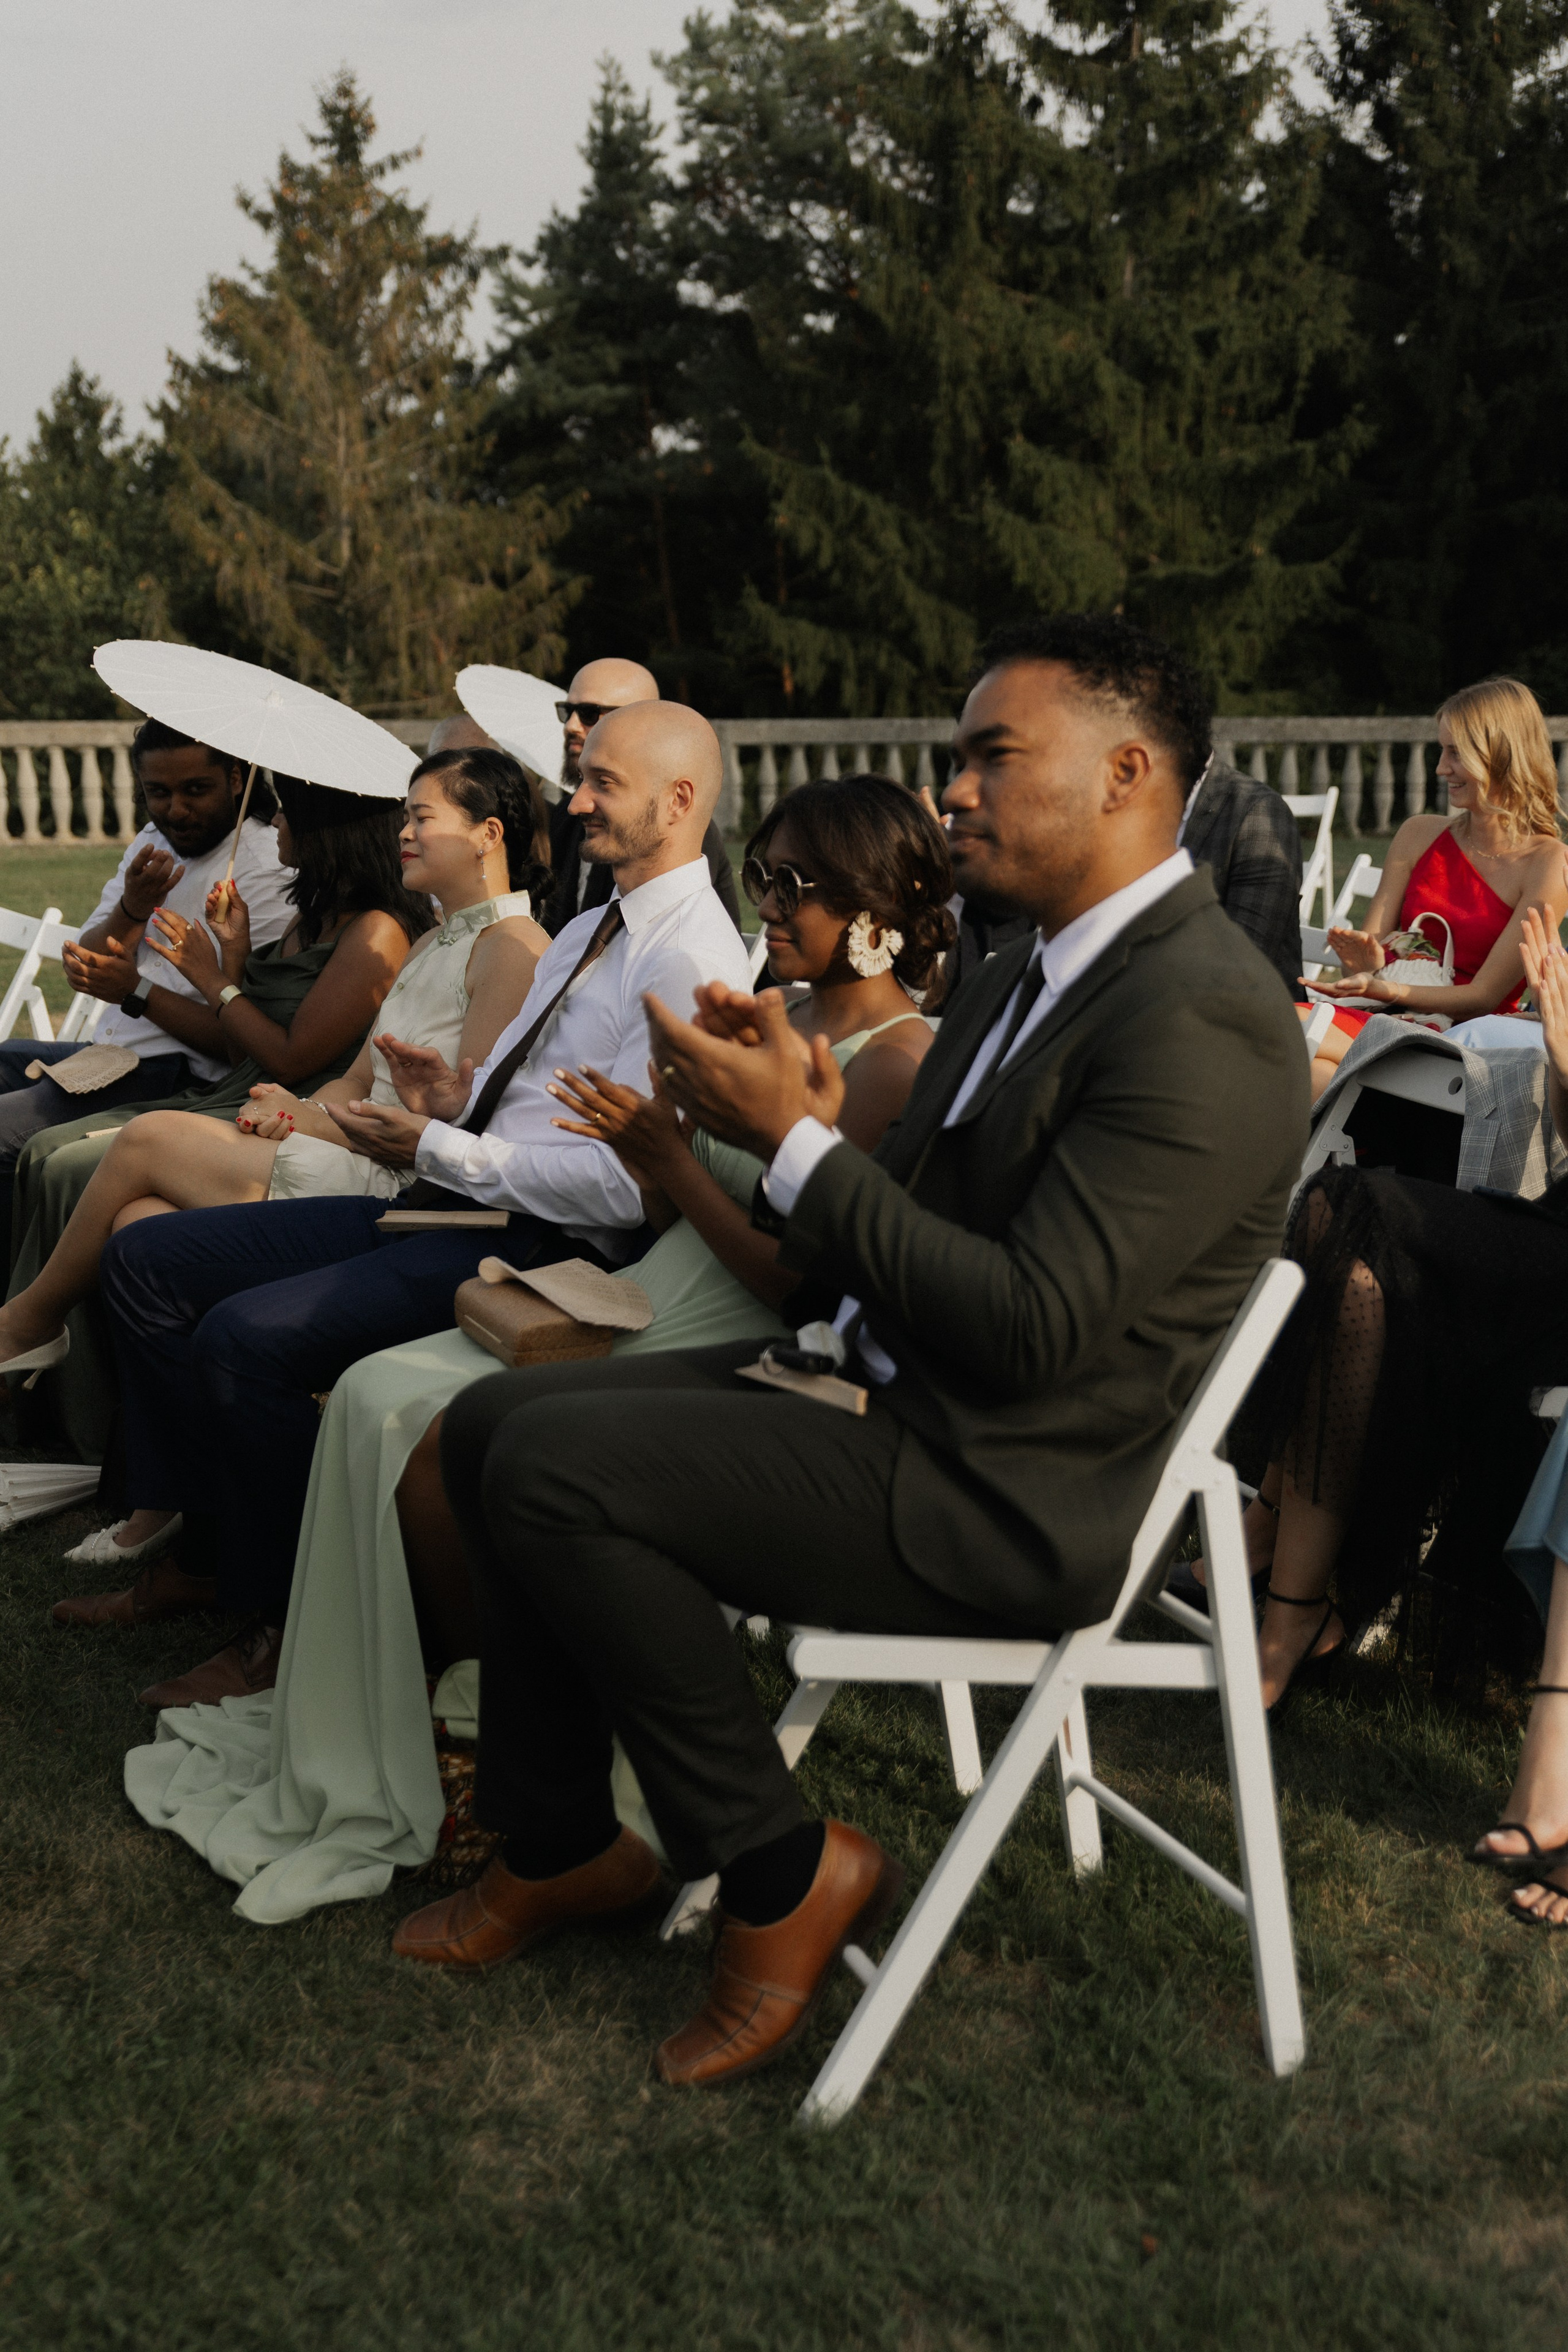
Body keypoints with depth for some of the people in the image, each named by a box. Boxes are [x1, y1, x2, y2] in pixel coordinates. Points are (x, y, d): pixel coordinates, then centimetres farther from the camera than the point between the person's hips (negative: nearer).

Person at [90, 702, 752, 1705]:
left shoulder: (688, 961, -14)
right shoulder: (593, 927, 18)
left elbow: (624, 1187, -22)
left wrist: (443, 1150, -15)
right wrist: (461, 1095, 3)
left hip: (537, 1247, -10)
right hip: (455, 1206, 10)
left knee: (247, 1335, -28)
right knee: (147, 1260, 6)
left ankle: (296, 1619, -6)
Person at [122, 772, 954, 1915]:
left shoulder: (898, 1062, -14)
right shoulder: (786, 1017, 13)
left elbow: (805, 1282, -20)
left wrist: (669, 1158, -17)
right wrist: (654, 1140, -5)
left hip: (727, 1363, -9)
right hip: (644, 1310, 9)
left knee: (429, 1440, -18)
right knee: (381, 1393, -5)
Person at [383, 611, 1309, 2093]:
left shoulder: (1202, 1020, -19)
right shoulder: (1034, 974, 13)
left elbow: (1034, 1325, -25)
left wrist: (794, 1143, -20)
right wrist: (805, 1122, -6)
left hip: (995, 1496, -10)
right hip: (885, 1400, 10)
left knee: (550, 1466, -21)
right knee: (491, 1422, 7)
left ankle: (782, 1872, -2)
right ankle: (560, 1848, 20)